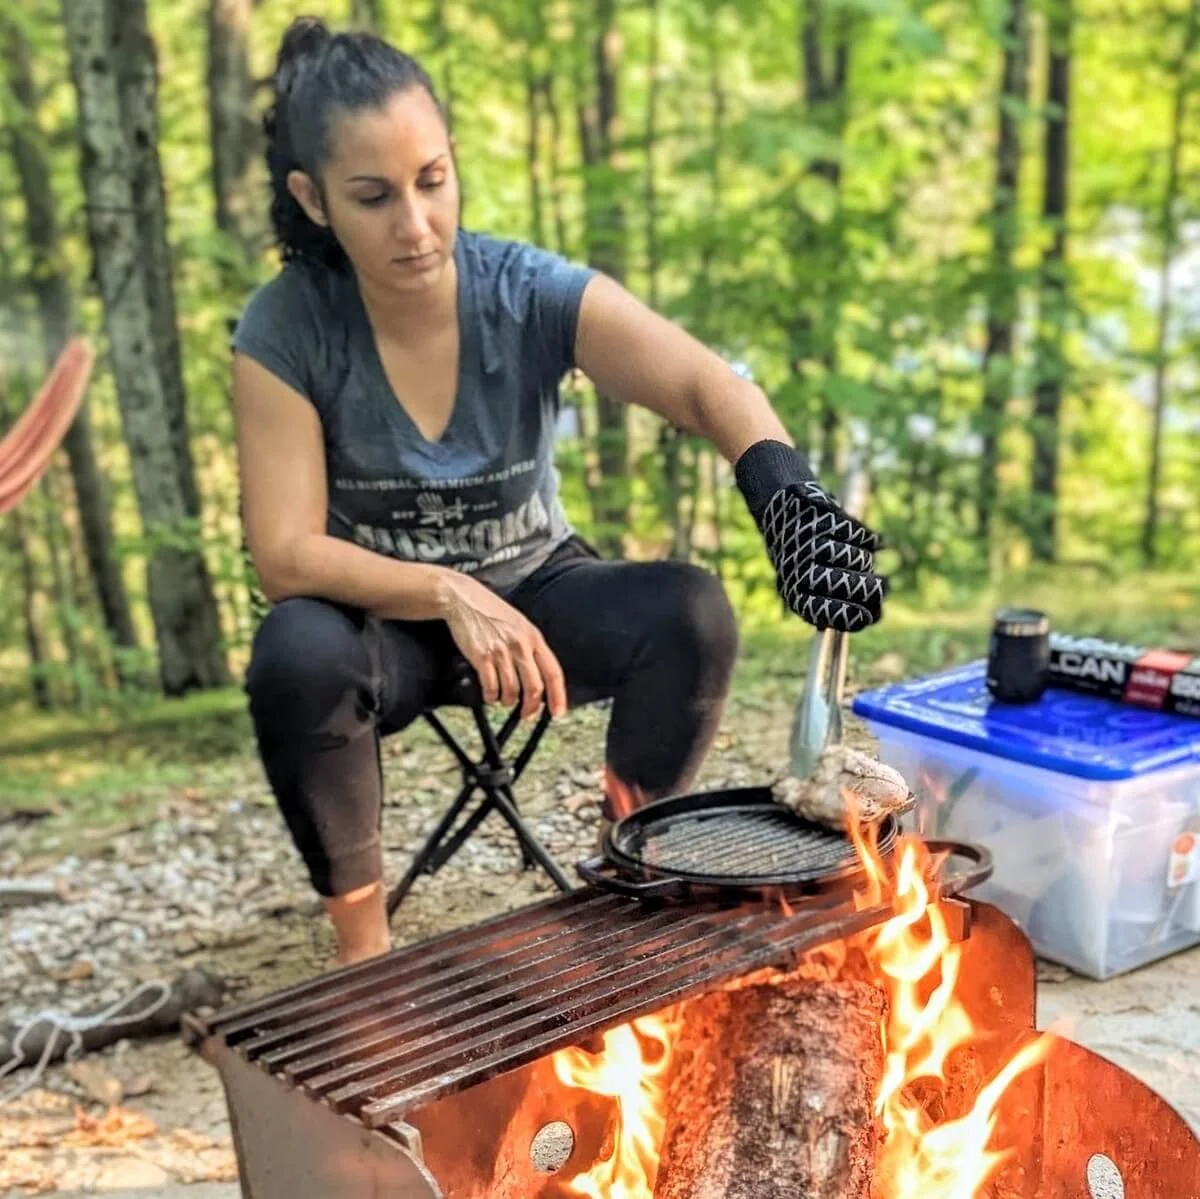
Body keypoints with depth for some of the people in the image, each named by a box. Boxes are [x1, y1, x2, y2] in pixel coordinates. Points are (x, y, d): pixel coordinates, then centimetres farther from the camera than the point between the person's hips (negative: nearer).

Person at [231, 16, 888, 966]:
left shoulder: (534, 293, -18)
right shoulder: (284, 332, -18)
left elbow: (707, 386, -32)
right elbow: (286, 555, -22)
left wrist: (789, 496, -52)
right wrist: (450, 594, -36)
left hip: (535, 587, 2)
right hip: (384, 615, -1)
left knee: (691, 613, -26)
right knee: (299, 656, -35)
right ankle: (362, 943, -12)